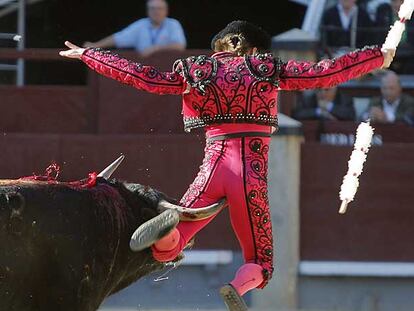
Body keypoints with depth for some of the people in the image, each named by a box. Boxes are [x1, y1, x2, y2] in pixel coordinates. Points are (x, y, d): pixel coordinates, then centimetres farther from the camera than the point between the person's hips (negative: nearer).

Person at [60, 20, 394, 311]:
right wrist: (378, 57, 13)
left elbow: (145, 78, 6)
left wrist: (86, 55, 15)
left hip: (213, 167, 1)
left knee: (164, 251, 9)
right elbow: (327, 73, 3)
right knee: (260, 263, 11)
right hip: (252, 175, -1)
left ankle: (170, 225, -29)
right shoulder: (266, 67, 7)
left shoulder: (195, 70, 11)